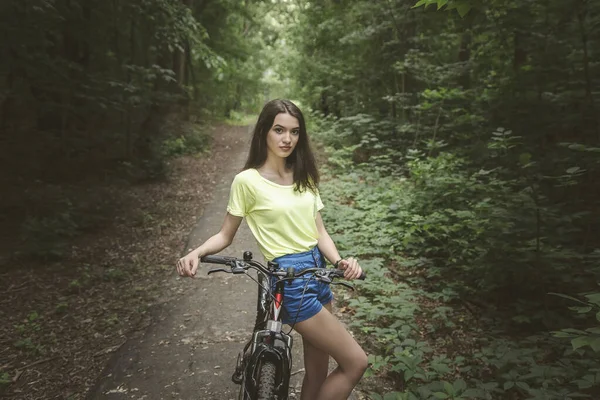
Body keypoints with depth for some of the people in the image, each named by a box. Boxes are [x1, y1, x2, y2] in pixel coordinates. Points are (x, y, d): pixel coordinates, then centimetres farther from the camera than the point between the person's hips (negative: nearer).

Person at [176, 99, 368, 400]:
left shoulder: (304, 176, 9)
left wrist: (339, 261, -14)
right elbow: (226, 235, -1)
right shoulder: (248, 180, -9)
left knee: (317, 374, 15)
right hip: (289, 279, -7)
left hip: (318, 272, 7)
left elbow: (319, 231, 5)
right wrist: (196, 253, -21)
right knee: (355, 362, -4)